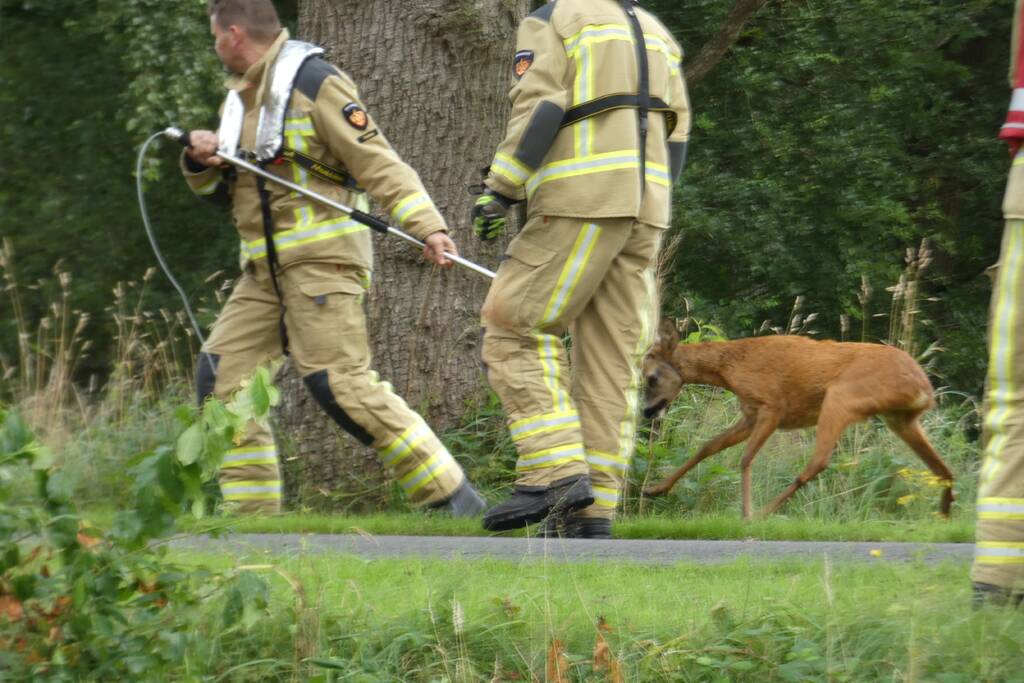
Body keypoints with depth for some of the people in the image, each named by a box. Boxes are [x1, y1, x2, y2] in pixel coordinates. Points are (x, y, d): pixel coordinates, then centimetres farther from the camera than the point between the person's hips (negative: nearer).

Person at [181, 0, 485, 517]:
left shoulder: (315, 86, -8)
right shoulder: (239, 96, 19)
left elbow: (376, 162, -14)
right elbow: (217, 190, 25)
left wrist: (428, 226, -24)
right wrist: (201, 160, 1)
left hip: (322, 260, -9)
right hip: (264, 270, 9)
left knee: (341, 383, -18)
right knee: (220, 376, 0)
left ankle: (453, 498, -14)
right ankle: (251, 513, 4)